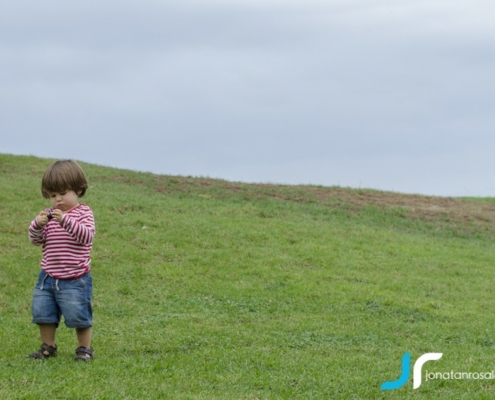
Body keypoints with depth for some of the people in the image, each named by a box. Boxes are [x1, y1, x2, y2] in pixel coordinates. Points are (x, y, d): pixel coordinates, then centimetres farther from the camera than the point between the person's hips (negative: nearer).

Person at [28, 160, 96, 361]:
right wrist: (37, 225, -19)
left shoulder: (83, 213, -5)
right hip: (48, 277, 5)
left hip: (75, 279, -5)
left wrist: (66, 221, -36)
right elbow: (36, 240, 3)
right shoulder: (49, 215, 8)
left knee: (78, 315, -1)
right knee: (42, 312, 8)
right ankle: (48, 347, 24)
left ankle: (84, 348, 16)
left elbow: (86, 235, -23)